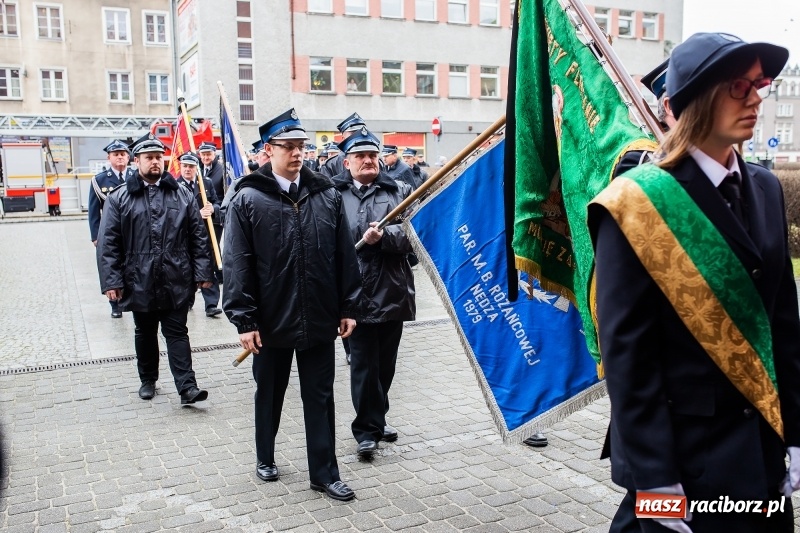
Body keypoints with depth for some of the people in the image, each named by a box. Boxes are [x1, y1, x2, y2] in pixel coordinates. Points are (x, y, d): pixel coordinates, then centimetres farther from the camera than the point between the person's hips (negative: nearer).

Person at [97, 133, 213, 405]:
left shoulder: (181, 195, 5)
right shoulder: (119, 198, 1)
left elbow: (198, 236, 5)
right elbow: (108, 243, -2)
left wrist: (202, 273, -1)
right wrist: (111, 281, -8)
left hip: (176, 280, 0)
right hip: (140, 281, 0)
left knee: (177, 333, 2)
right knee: (145, 333, 15)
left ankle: (187, 387, 0)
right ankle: (148, 380, 31)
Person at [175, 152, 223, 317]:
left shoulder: (207, 183, 9)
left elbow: (217, 204, 10)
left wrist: (213, 209, -14)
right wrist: (198, 214, -23)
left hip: (206, 233, 2)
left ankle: (211, 305, -3)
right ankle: (187, 301, 26)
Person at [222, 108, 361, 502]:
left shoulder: (326, 195, 2)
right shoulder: (248, 199, -6)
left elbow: (345, 256, 5)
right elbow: (237, 264, -8)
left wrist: (347, 307, 3)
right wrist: (244, 320, -11)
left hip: (319, 319, 2)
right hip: (271, 321, -1)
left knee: (320, 397, 9)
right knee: (270, 394, 17)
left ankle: (324, 473, 20)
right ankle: (265, 458, 38)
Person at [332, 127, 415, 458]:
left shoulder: (399, 192, 10)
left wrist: (385, 235, -19)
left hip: (393, 292, 4)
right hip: (356, 293, -3)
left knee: (386, 363, 15)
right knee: (363, 364, -2)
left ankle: (376, 420, 33)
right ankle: (367, 430, 11)